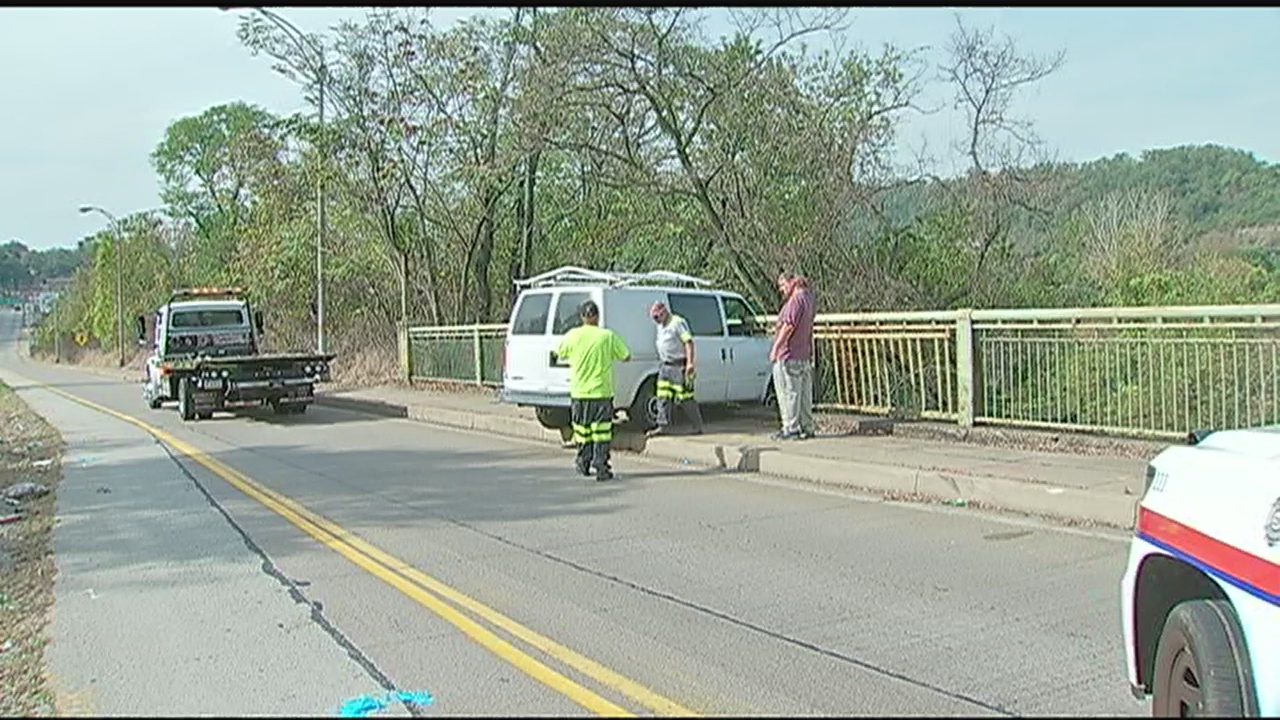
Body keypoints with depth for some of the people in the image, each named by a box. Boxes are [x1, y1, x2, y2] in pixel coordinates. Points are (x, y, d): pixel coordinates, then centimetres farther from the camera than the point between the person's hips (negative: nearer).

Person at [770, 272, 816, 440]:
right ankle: (806, 428, 16)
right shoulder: (807, 298, 17)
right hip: (804, 355, 10)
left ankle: (791, 429, -4)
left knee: (788, 392, -5)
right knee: (804, 393, 12)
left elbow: (789, 325, -19)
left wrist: (776, 347, -16)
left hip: (789, 355, -10)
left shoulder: (796, 299, -14)